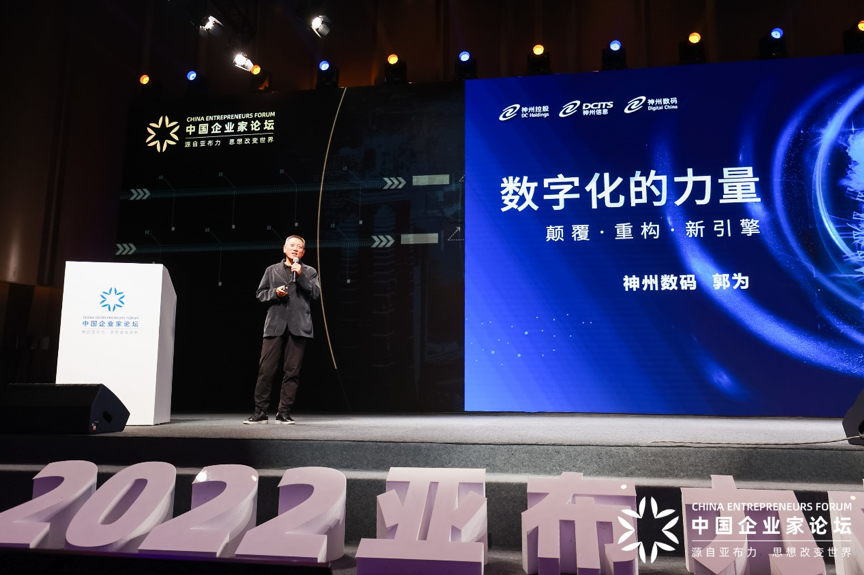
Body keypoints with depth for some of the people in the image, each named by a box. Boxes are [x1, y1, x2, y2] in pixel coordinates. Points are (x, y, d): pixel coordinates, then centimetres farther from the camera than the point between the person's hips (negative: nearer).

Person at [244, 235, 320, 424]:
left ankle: (284, 413, 6)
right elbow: (260, 294, 12)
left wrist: (301, 275, -9)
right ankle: (260, 412, 4)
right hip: (275, 325, 1)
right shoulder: (272, 270, 14)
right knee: (266, 369, -3)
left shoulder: (309, 272, 12)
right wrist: (275, 292, -7)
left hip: (298, 326, 0)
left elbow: (316, 293, -1)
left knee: (292, 371, 0)